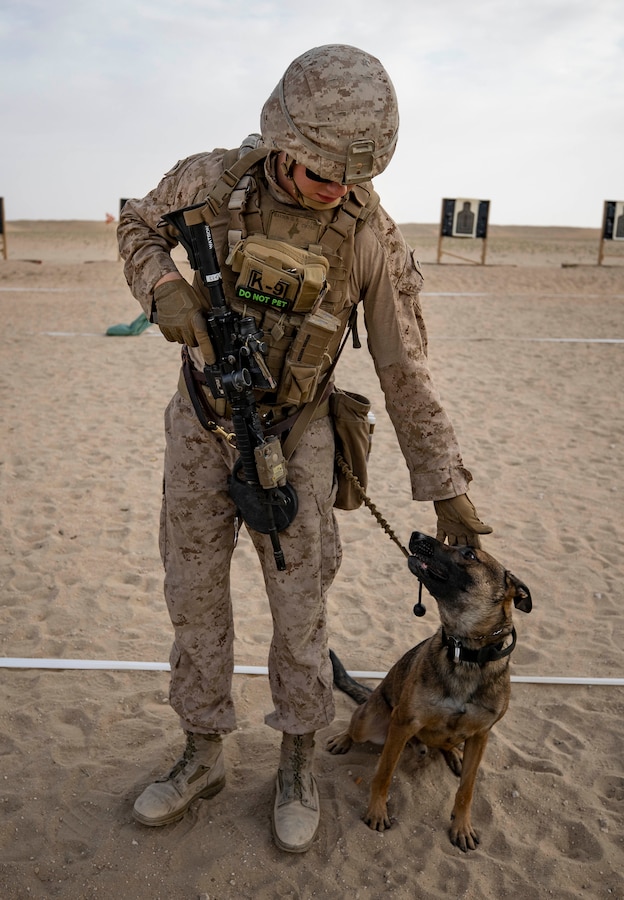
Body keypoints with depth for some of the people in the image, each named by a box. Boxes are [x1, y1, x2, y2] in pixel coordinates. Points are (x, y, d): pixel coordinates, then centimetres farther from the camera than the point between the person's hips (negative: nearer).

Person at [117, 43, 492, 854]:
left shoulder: (373, 237, -16)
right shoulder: (211, 180, -11)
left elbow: (406, 372, -10)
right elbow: (139, 228, 10)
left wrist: (447, 490, -9)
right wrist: (163, 290, -14)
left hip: (292, 438, -2)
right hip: (201, 427, 3)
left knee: (299, 607, 4)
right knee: (195, 596, 10)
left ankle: (297, 767, 28)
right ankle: (202, 757, 30)